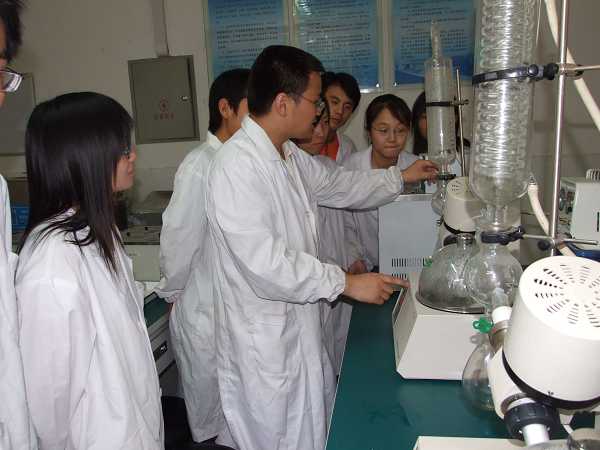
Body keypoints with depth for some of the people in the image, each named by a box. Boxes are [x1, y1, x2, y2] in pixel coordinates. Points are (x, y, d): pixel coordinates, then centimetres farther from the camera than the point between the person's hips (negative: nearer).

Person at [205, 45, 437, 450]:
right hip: (263, 340, -9)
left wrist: (401, 178, 25)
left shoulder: (289, 155, 6)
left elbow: (337, 186, 22)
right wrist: (346, 283, -23)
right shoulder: (237, 166, -25)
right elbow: (264, 262, -30)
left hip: (299, 326, 9)